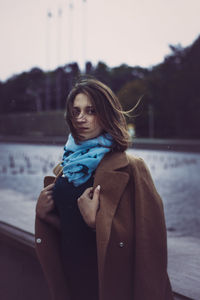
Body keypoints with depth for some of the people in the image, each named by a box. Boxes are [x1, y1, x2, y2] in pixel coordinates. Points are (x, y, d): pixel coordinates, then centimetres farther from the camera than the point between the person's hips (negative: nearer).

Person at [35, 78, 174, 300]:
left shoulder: (129, 168, -14)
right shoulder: (64, 169, 5)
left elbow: (146, 236, -19)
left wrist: (96, 221, -28)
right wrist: (42, 212, -5)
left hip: (108, 280, -5)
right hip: (69, 277, 6)